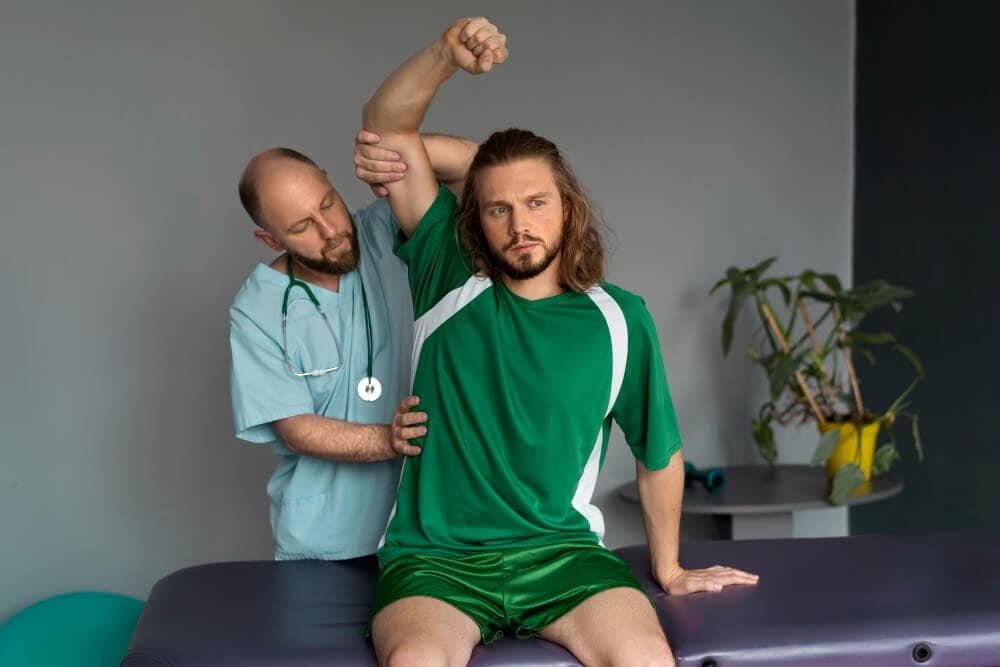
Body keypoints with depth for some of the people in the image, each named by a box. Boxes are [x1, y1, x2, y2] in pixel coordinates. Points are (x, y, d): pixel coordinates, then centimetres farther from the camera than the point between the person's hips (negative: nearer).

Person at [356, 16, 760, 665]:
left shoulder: (620, 320, 1)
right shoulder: (450, 279, 2)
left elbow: (660, 452, 13)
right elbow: (388, 127, -2)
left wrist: (669, 570, 21)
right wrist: (447, 53, -17)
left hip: (560, 551, 1)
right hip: (435, 556, 0)